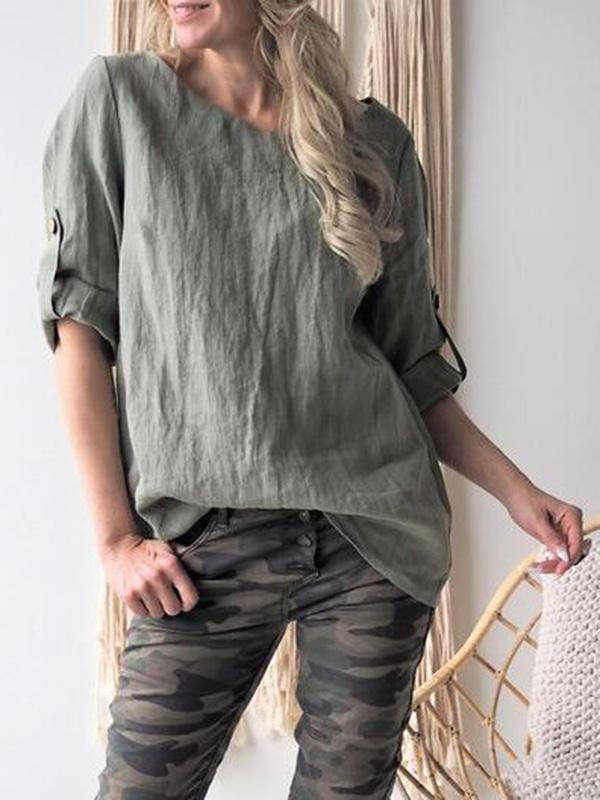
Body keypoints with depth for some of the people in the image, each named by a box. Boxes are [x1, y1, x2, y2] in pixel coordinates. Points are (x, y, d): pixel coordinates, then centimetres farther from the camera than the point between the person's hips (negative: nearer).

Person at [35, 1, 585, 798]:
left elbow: (410, 357, 12)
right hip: (208, 541, -1)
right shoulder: (120, 96, 4)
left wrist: (515, 489, 0)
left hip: (376, 528, 2)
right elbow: (80, 321, 0)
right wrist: (116, 535, -5)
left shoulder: (378, 141, 7)